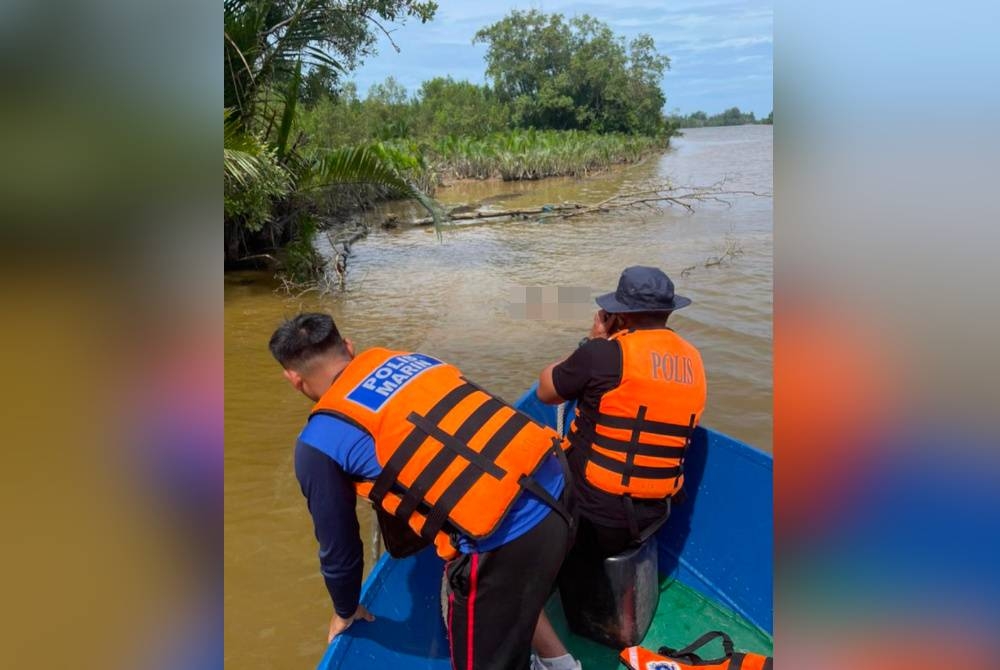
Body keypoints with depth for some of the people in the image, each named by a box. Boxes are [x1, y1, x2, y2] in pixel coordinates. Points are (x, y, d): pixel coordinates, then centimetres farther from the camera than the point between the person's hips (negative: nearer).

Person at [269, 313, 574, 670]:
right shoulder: (408, 359, 15)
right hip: (553, 482, 7)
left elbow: (337, 545, 13)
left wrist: (344, 610, 35)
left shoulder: (318, 443, 0)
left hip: (503, 539, -7)